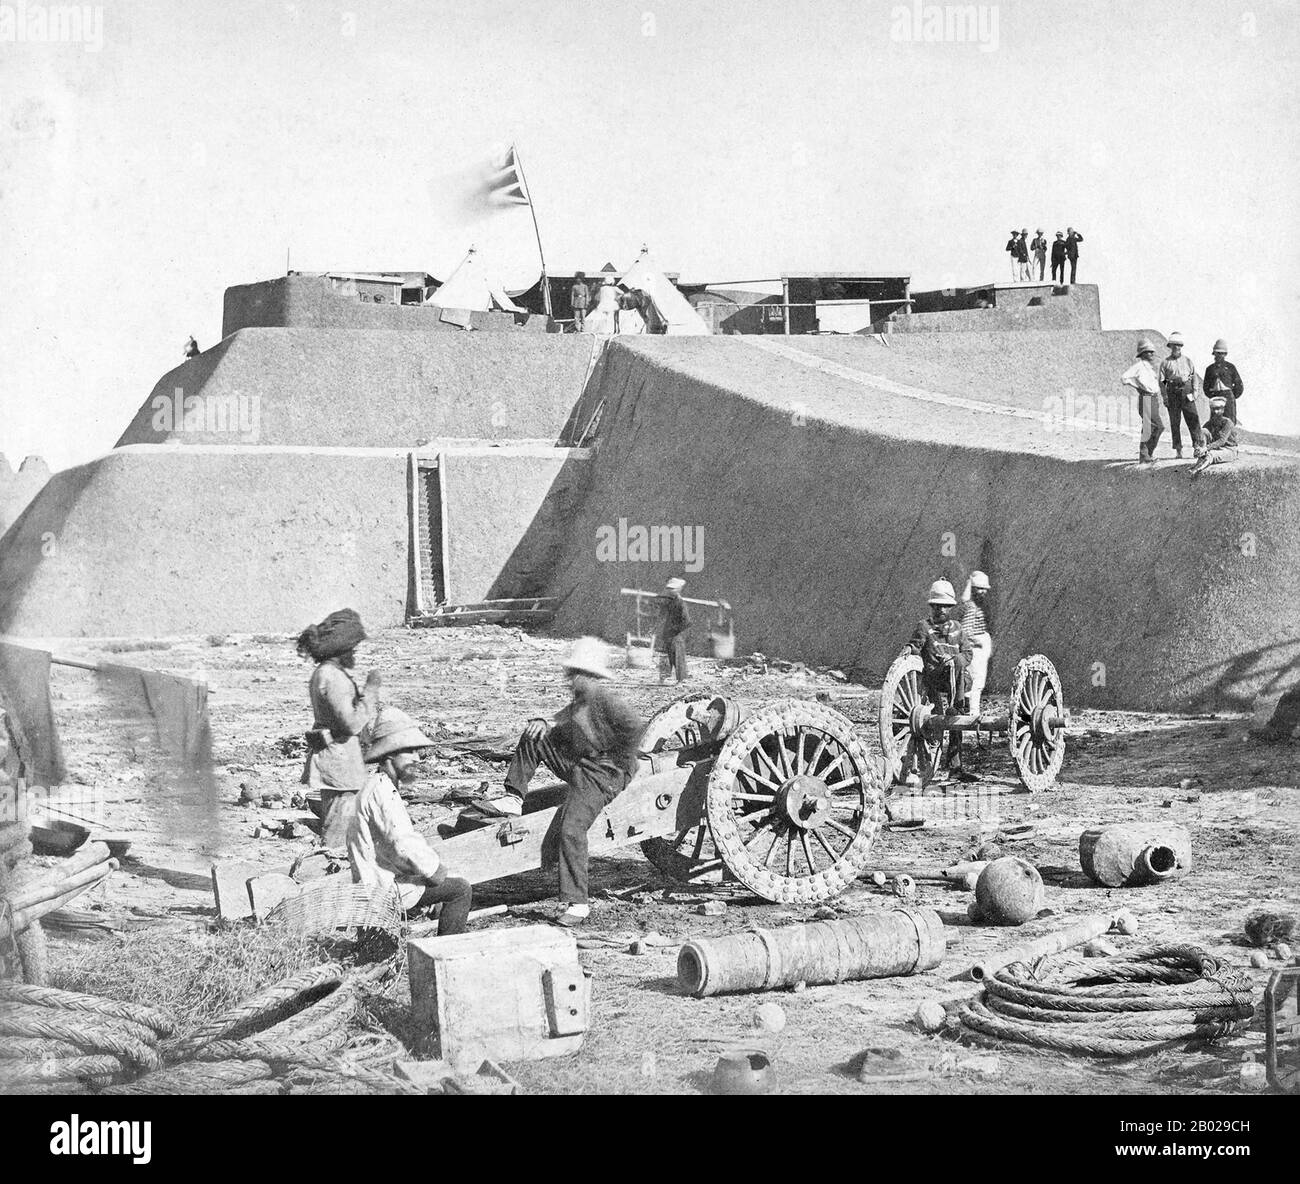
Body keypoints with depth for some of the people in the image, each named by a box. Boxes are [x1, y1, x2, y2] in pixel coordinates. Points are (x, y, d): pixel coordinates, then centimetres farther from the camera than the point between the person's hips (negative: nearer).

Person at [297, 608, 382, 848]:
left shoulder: (324, 672, 13)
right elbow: (351, 724, -23)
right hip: (340, 763, -10)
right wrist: (371, 689, -17)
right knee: (340, 837, -5)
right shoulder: (332, 677, -19)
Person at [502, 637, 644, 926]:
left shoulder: (602, 698, -14)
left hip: (601, 774, -10)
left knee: (571, 830, -22)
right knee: (533, 737, 8)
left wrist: (619, 763, -14)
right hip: (575, 766, 10)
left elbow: (634, 728, -24)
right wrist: (543, 724, -4)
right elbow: (559, 729, 20)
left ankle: (577, 904, -19)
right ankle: (514, 799, 8)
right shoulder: (579, 702, 17)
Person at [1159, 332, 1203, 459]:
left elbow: (1194, 377, 11)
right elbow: (1161, 381, 4)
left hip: (1186, 391, 1)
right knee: (1175, 422, 0)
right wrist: (1164, 397, -4)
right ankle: (1178, 450, 4)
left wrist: (1194, 392, 0)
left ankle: (1197, 446, -6)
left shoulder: (1187, 361, 13)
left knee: (1193, 419, -7)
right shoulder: (1165, 363, 8)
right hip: (1172, 392, -1)